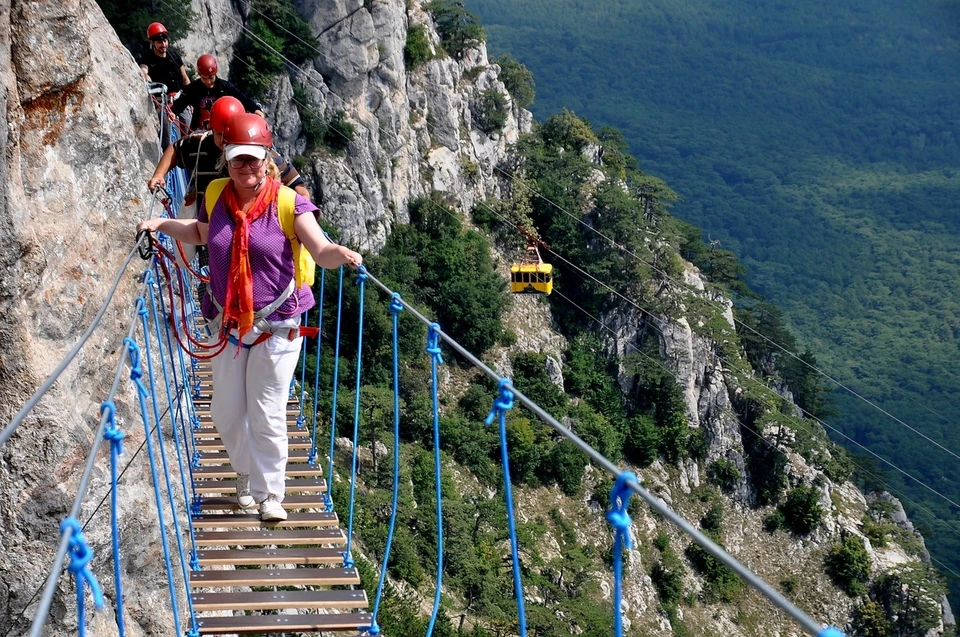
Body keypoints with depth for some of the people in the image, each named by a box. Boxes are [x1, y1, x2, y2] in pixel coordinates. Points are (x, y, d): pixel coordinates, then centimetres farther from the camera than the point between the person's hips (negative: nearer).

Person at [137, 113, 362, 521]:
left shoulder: (288, 201, -13)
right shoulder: (216, 195, -1)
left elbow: (321, 251, -23)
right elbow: (201, 233, 21)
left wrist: (342, 254, -44)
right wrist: (161, 224, 10)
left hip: (277, 326, -4)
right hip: (226, 323, 4)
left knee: (267, 414, -1)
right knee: (227, 411, 13)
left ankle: (269, 494, 15)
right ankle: (247, 475, 37)